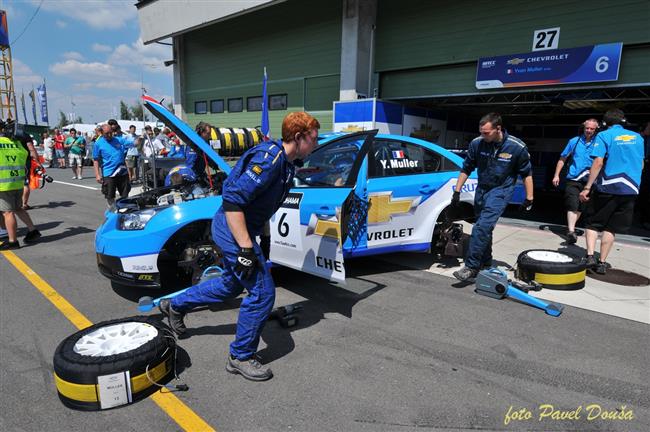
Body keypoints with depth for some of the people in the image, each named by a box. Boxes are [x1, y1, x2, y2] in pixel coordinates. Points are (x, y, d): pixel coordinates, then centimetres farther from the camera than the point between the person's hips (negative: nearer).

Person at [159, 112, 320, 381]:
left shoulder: (285, 162, 8)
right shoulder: (269, 158, -24)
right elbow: (233, 201, -29)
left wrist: (259, 236, 25)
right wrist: (246, 249, -29)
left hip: (234, 228, 10)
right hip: (233, 229, -10)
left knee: (232, 284, 25)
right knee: (262, 292, -6)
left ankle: (175, 306, 44)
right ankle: (241, 357, 13)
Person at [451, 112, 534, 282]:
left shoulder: (517, 147, -15)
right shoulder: (477, 143, -9)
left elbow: (527, 174, -2)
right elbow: (466, 169, 2)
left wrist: (529, 198, -2)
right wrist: (457, 191, 0)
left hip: (501, 190, -5)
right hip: (482, 189, 5)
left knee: (482, 227, -21)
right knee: (484, 228, 16)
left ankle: (471, 268, -18)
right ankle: (486, 263, 35)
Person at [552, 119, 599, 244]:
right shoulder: (574, 141, 3)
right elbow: (562, 159, 10)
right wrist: (556, 175, 6)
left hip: (588, 181, 2)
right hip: (573, 180, -2)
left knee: (580, 207, 12)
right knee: (573, 205, -13)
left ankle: (571, 228, 28)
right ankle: (571, 231, -16)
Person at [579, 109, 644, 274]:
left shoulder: (604, 136, -3)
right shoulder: (637, 137, 12)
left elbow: (598, 162, -14)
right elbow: (641, 164, 18)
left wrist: (587, 187, -14)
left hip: (606, 187, -3)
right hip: (630, 188, 4)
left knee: (593, 223, 8)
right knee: (612, 227, 8)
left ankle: (590, 256, -6)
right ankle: (602, 263, 9)